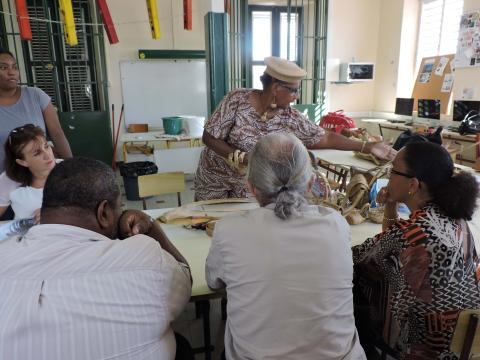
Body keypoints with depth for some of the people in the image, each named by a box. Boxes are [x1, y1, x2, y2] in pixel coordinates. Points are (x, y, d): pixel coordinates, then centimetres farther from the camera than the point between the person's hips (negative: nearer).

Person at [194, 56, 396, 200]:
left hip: (248, 186, 3)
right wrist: (241, 158, -30)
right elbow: (209, 137, -19)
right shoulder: (238, 100, -22)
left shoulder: (289, 118, -13)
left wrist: (367, 147, -15)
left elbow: (325, 138, -10)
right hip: (214, 180, -2)